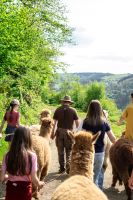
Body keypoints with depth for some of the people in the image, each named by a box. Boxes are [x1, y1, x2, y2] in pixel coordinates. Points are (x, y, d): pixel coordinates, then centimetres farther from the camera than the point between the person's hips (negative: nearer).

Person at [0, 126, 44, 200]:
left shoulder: (7, 156, -9)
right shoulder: (32, 155, -15)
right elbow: (33, 178, -13)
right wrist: (39, 184, 8)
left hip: (11, 189, 2)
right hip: (25, 189, -2)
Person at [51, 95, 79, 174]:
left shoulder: (58, 110, 1)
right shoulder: (73, 110, -4)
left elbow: (54, 122, 2)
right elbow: (77, 123, -2)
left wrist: (53, 133, 10)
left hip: (60, 131, 2)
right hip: (69, 132, -2)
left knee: (60, 151, 12)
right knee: (69, 151, 9)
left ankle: (62, 168, 19)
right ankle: (68, 167, 1)